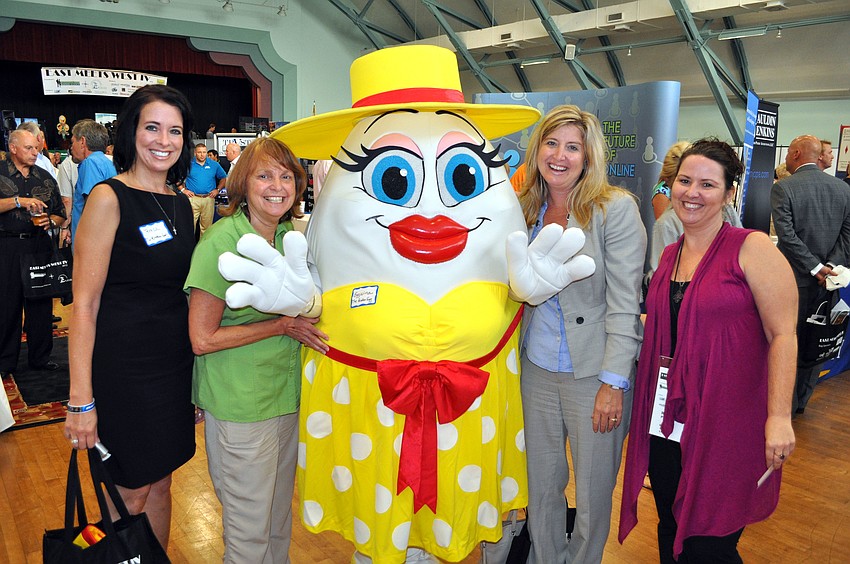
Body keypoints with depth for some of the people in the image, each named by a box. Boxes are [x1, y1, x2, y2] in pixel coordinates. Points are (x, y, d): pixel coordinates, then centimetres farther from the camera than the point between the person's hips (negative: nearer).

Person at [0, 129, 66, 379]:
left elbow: (61, 213, 15)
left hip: (39, 244, 3)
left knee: (41, 301, 7)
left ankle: (40, 357, 18)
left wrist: (50, 221, -5)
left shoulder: (44, 177, 12)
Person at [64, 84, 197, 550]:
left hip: (174, 365, 6)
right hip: (123, 369, -6)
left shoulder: (181, 204, 8)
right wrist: (80, 399, -18)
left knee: (159, 483, 20)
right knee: (130, 497, 9)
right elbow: (84, 303, -15)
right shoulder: (110, 198, -12)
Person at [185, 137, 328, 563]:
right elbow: (202, 338, -18)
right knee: (250, 526, 10)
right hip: (239, 405, -6)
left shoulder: (292, 235, 4)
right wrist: (283, 325, -16)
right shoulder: (220, 242, -16)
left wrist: (307, 318, 0)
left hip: (290, 394, 6)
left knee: (281, 512, 22)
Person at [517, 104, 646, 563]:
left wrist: (613, 382, -16)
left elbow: (624, 303, -14)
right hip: (536, 370, 5)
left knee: (593, 494, 12)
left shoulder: (617, 208, -11)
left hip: (595, 372, -4)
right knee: (541, 485, 18)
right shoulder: (525, 209, 5)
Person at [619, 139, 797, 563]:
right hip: (666, 420, 6)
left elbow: (782, 336, -13)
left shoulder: (752, 249, -9)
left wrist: (779, 417, -19)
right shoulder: (670, 254, 11)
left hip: (725, 427, -6)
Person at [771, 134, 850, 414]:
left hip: (794, 278, -5)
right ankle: (802, 400, 27)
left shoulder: (783, 188, -12)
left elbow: (787, 235, -18)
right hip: (825, 282, 5)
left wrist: (816, 268, -14)